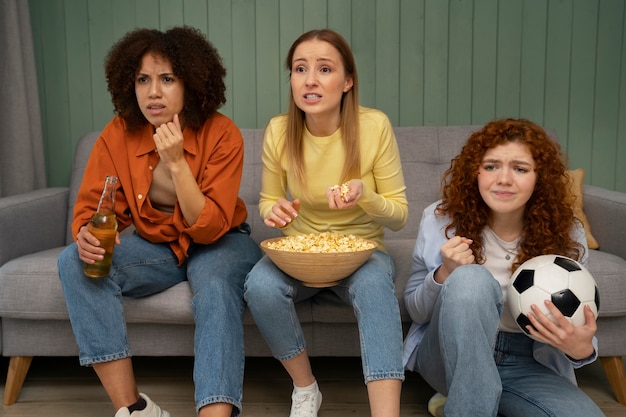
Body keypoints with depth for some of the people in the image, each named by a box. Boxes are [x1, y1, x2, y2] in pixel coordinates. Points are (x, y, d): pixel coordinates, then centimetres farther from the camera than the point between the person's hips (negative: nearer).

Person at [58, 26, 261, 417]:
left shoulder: (222, 134, -18)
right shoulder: (118, 134, -8)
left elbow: (208, 228, -21)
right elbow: (90, 207, -4)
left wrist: (176, 162, -31)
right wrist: (87, 234, -28)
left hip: (218, 243, -3)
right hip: (155, 246, 4)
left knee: (217, 290, -37)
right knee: (76, 262, -21)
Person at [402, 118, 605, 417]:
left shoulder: (565, 235, -7)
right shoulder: (442, 220, -10)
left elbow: (576, 330, 1)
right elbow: (415, 311, -2)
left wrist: (582, 349, -24)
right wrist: (444, 274, -23)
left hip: (527, 365, 2)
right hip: (451, 356, -1)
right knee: (471, 278, -31)